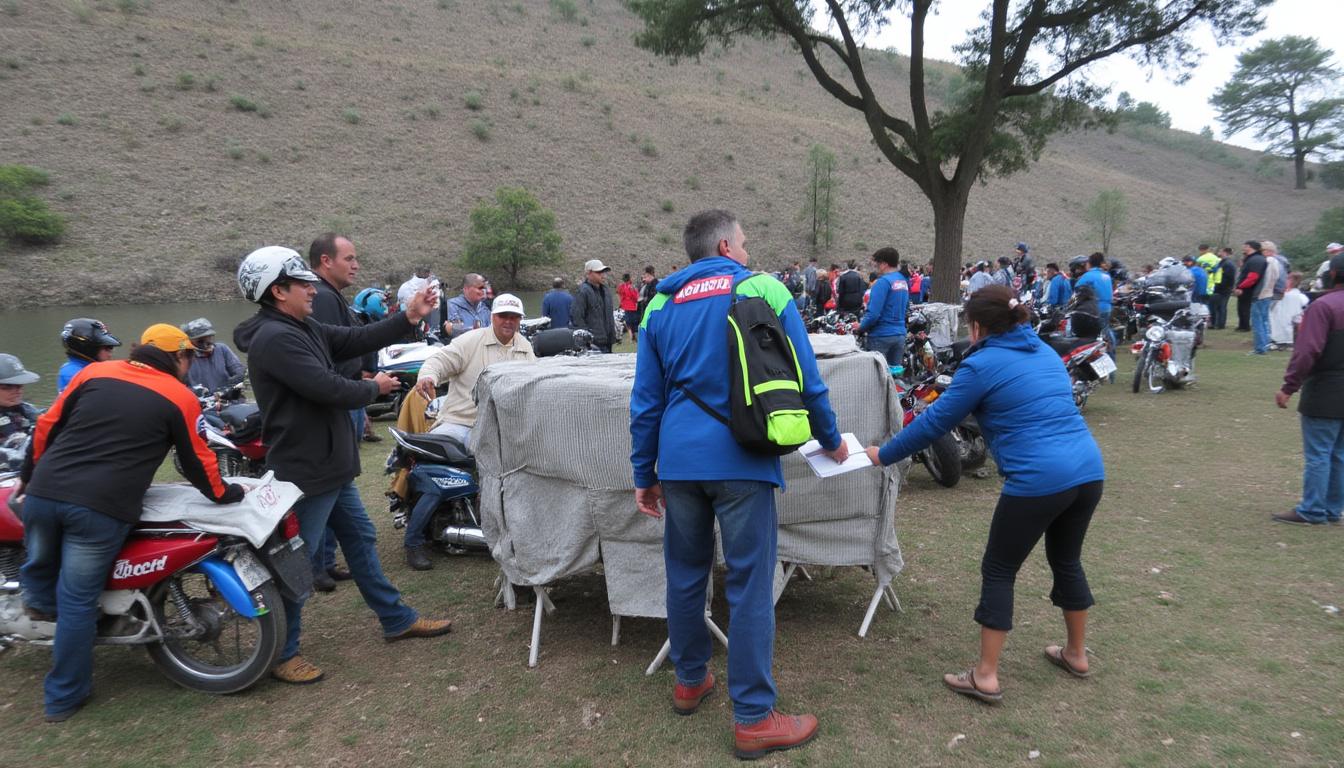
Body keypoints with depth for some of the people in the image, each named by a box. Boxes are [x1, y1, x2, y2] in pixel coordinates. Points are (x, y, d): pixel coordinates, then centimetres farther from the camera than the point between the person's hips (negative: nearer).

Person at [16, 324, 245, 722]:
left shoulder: (94, 372, 14)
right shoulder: (180, 398, 4)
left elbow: (47, 426, 17)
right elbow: (197, 462, 7)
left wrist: (29, 476, 28)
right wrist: (225, 494, 22)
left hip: (44, 493, 3)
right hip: (101, 509, -3)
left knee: (40, 565, 33)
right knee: (78, 601, 8)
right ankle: (63, 697, 20)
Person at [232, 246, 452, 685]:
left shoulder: (302, 329, 10)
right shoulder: (274, 339, -22)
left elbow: (356, 340, 7)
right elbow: (328, 389, -27)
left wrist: (409, 317, -1)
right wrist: (374, 388, -8)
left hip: (330, 467, 11)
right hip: (304, 472, -11)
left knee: (360, 540, 18)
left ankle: (396, 620, 31)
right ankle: (281, 654, 19)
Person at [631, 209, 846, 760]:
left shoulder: (661, 304, 12)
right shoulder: (763, 288, 1)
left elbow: (646, 399, 12)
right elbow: (806, 378, 1)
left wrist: (644, 474, 17)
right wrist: (830, 440, 16)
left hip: (678, 459, 5)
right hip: (741, 459, -4)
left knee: (685, 573, 18)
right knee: (750, 586, 2)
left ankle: (690, 681, 34)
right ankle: (754, 719, 10)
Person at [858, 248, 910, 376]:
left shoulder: (883, 282, -16)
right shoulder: (903, 281, 10)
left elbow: (873, 313, -21)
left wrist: (861, 328, -7)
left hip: (882, 335, -8)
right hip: (900, 334, 8)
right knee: (896, 369, 13)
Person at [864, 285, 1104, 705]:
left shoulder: (981, 365, -5)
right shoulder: (1045, 352, 17)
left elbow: (934, 422, -2)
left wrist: (883, 455, 9)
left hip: (1039, 480, -8)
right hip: (1089, 469, 8)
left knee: (998, 571, 6)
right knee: (1066, 560, 26)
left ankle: (986, 676, 11)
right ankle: (1076, 654, 43)